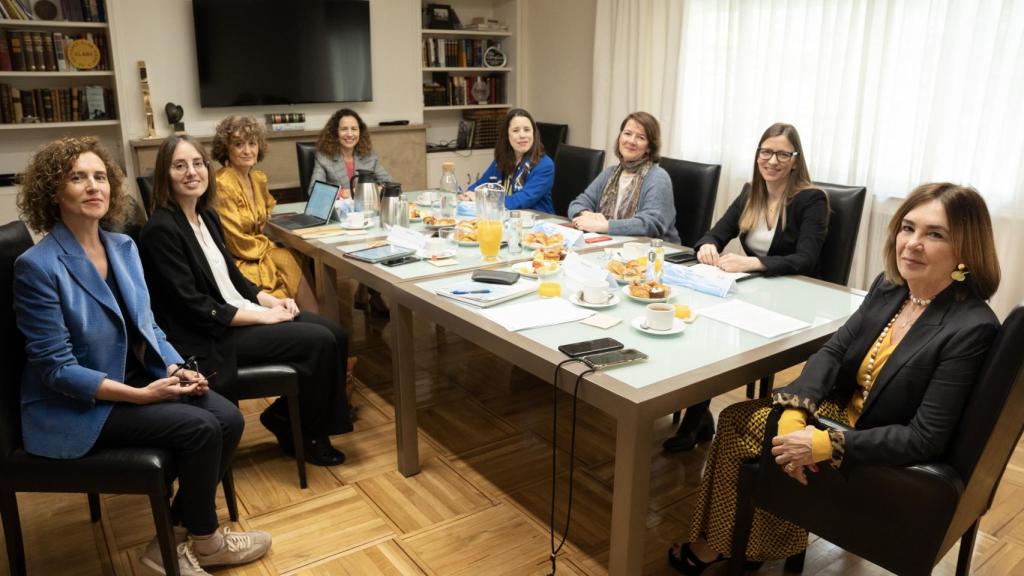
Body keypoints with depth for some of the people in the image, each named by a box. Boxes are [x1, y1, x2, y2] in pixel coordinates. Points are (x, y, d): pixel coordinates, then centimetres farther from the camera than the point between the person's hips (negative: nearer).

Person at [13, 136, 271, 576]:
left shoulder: (123, 246, 3)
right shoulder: (37, 266, -18)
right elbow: (57, 370, -19)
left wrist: (176, 369, -10)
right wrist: (140, 395, -23)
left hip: (135, 377, 7)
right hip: (73, 407, -7)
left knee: (228, 418, -13)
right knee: (200, 428, -22)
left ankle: (175, 538, 4)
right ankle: (203, 539, 5)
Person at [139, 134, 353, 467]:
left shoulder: (207, 217, 10)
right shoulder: (161, 230, -17)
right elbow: (192, 306, -21)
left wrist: (270, 300, -1)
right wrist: (263, 316, -19)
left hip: (242, 314, 9)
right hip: (211, 336, -9)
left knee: (334, 335, -5)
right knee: (320, 342, -18)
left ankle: (289, 419, 10)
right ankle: (298, 432, 4)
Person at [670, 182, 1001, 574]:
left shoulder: (972, 329, -25)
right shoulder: (888, 287, -4)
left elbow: (925, 438, -26)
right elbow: (833, 351, -5)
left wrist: (826, 445, -31)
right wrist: (794, 412, -23)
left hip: (885, 460, -7)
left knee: (739, 425, -8)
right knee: (737, 417, -2)